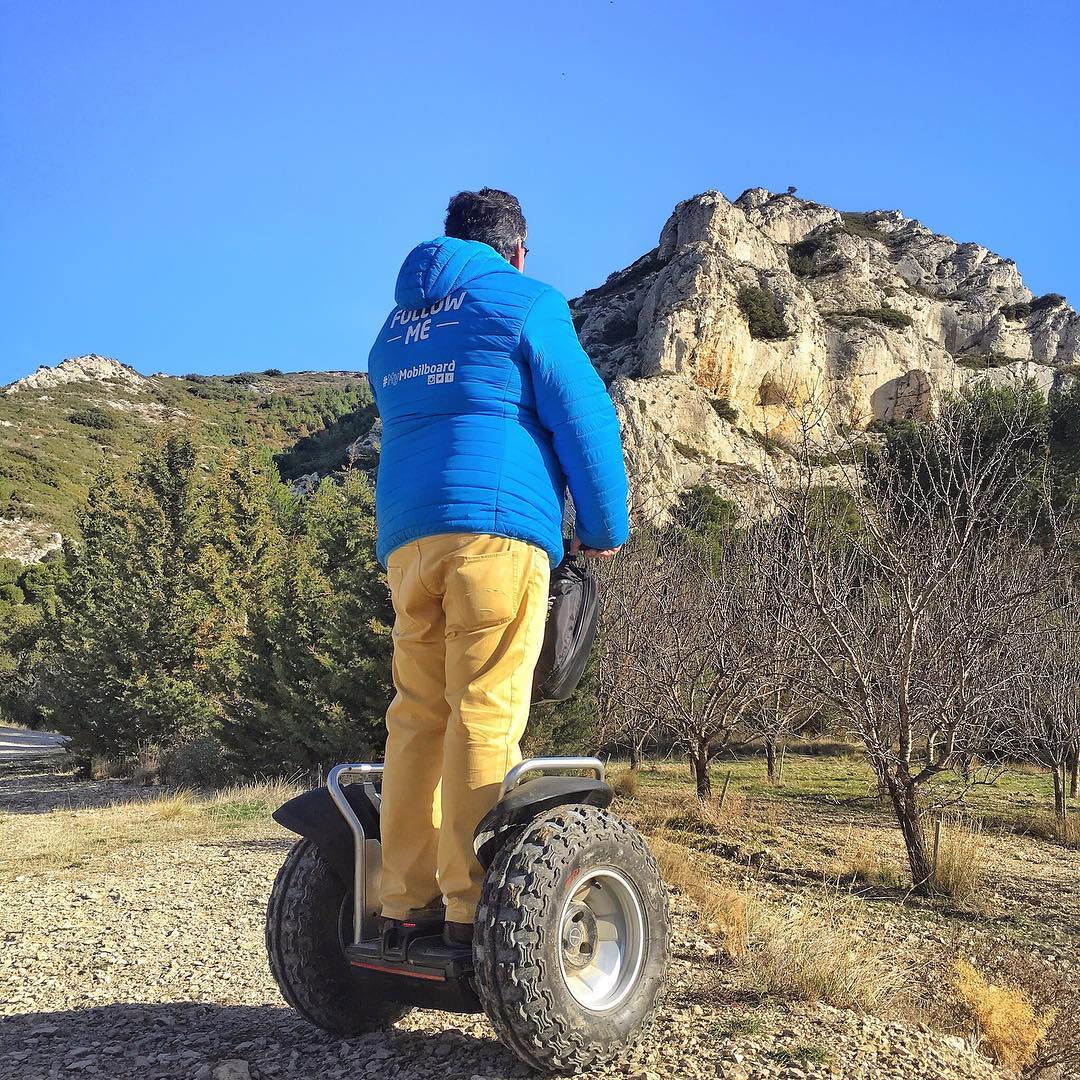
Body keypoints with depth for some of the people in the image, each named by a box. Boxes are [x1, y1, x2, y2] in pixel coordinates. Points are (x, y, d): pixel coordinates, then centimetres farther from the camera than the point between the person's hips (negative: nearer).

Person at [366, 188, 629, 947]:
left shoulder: (395, 328, 26)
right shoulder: (524, 302, 5)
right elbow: (584, 419, -2)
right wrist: (605, 530, 6)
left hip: (404, 535, 6)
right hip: (496, 524, -6)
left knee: (418, 712, 6)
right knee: (486, 714, -7)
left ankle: (407, 898, 7)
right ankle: (472, 904, -7)